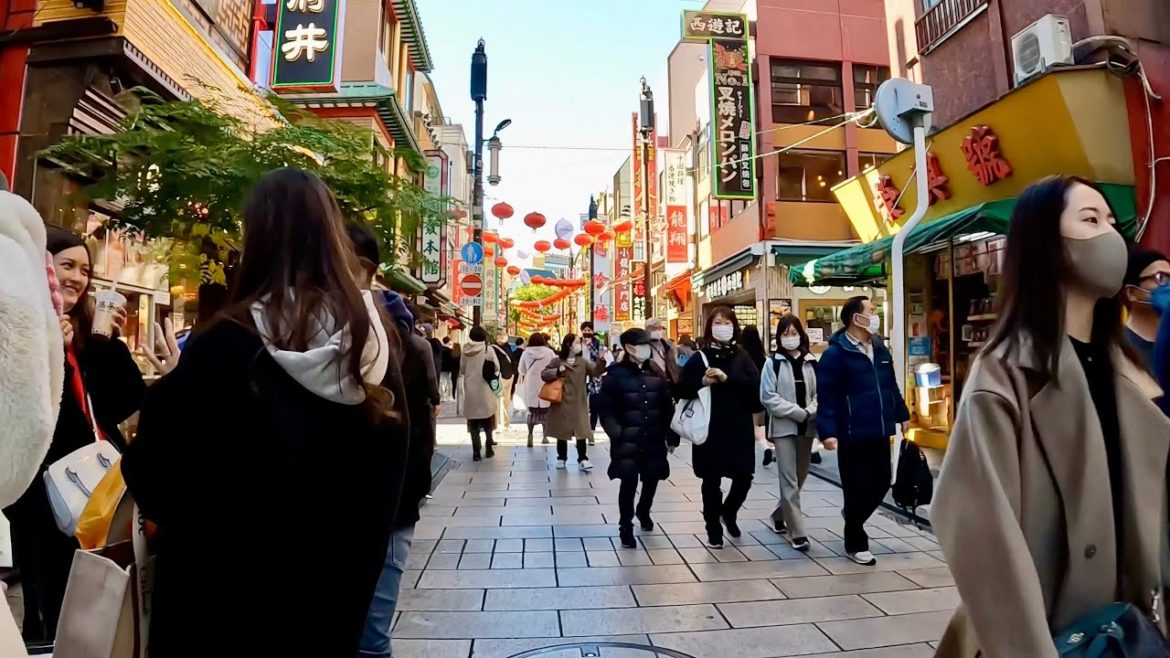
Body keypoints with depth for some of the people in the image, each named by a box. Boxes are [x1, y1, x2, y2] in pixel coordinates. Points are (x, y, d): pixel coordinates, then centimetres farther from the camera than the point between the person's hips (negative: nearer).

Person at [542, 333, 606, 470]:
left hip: (579, 403, 1)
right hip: (561, 402, -1)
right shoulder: (557, 361, -3)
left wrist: (602, 360, -29)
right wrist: (557, 371, -18)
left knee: (581, 430, -1)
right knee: (562, 430, 11)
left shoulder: (583, 361, 1)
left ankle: (583, 459, 9)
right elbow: (544, 374, -3)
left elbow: (596, 371, -12)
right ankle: (561, 457, 25)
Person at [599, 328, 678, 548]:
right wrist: (617, 434, -18)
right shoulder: (615, 373, -6)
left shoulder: (656, 373, 6)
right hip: (627, 441, -4)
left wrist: (671, 436, 5)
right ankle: (625, 527, 15)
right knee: (629, 482, -4)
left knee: (652, 479, 15)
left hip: (654, 440, 4)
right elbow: (605, 408, -8)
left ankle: (643, 511, 45)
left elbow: (668, 406, 8)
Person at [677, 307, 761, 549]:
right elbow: (682, 389, -4)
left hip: (739, 429, 2)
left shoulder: (743, 357, 6)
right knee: (711, 481, 5)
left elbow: (755, 385, -10)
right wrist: (702, 382, -20)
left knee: (744, 478, 5)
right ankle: (713, 529, 23)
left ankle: (729, 512, 35)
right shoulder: (700, 357, 0)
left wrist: (727, 378, -20)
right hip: (710, 430, -2)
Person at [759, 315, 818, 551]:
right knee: (789, 480, -6)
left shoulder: (811, 362, 7)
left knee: (800, 477, 14)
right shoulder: (773, 363, -2)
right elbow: (768, 397, -9)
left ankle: (779, 515, 35)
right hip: (783, 427, -4)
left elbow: (820, 393, 6)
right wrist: (799, 412, -14)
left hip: (807, 427, 4)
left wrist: (811, 412, -14)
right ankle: (797, 532, 0)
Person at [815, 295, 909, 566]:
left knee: (882, 482, 15)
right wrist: (828, 431, -23)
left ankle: (853, 515, 43)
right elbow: (826, 397, -17)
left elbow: (892, 386, 20)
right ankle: (855, 545, 21)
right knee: (857, 489, 3)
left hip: (880, 433, 7)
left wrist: (902, 415, 20)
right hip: (853, 436, -7)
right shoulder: (835, 354, -14)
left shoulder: (880, 349, 10)